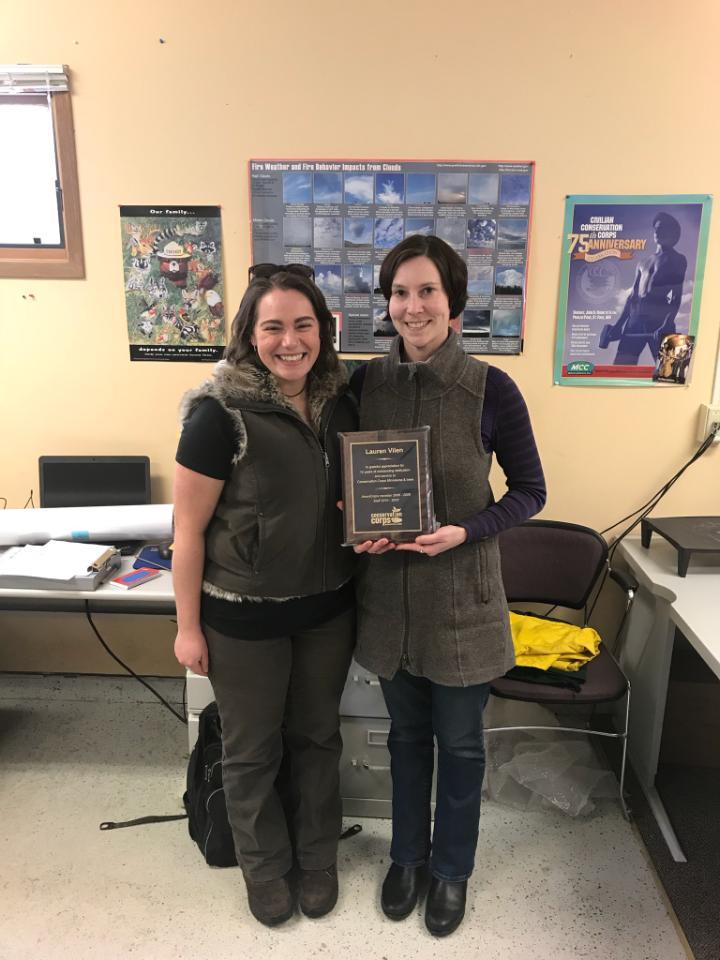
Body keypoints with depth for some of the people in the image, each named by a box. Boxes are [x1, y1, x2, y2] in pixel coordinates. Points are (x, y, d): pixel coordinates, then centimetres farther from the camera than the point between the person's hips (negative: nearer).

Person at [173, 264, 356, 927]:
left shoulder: (341, 402, -3)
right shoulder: (222, 414, -19)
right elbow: (189, 528, -13)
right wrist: (189, 626, -9)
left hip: (326, 607, 5)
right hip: (244, 616, -4)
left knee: (318, 736, 22)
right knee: (253, 750, 16)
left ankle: (318, 857, 47)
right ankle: (265, 866, 44)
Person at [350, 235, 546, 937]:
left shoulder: (490, 389, -13)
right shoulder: (365, 382, -4)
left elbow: (530, 491, -5)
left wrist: (464, 531, -20)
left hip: (461, 594, -2)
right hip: (386, 590, 3)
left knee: (459, 741, 16)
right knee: (407, 733, 22)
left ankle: (451, 868, 43)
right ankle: (408, 854, 47)